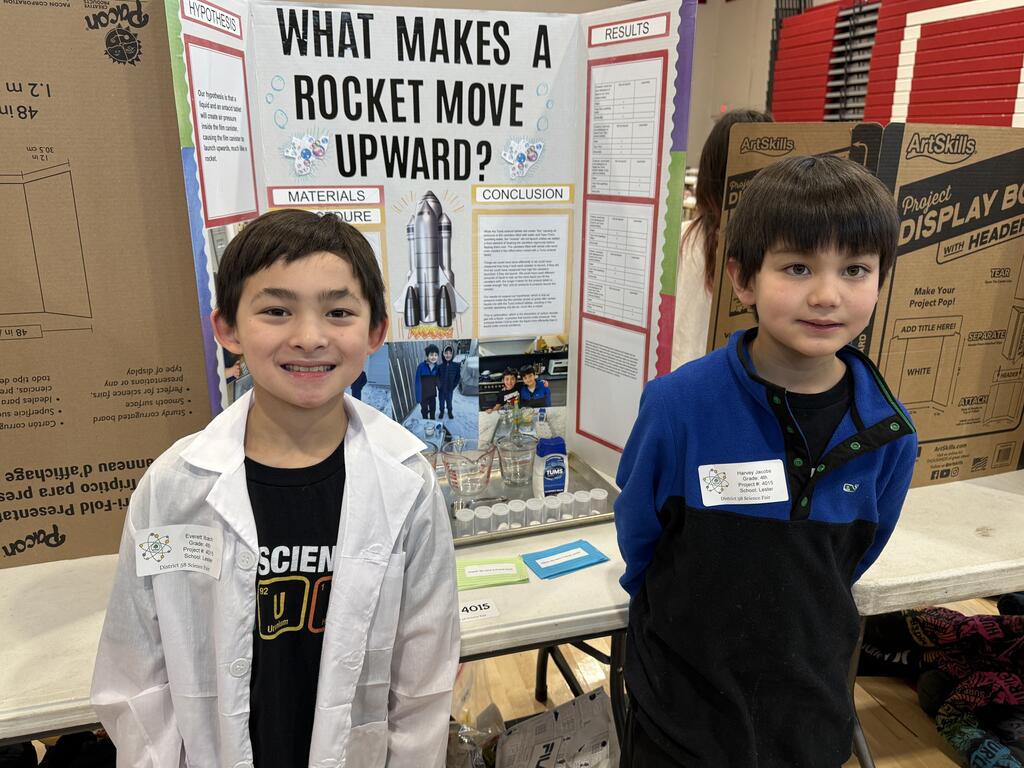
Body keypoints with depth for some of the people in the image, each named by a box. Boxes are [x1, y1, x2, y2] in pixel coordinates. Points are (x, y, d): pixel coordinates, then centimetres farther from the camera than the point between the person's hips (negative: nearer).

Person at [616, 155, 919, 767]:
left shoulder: (889, 435, -14)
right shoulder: (678, 406, -24)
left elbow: (853, 560, 3)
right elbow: (638, 536, -8)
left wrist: (794, 638, 10)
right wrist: (685, 622, 5)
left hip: (813, 714, 3)